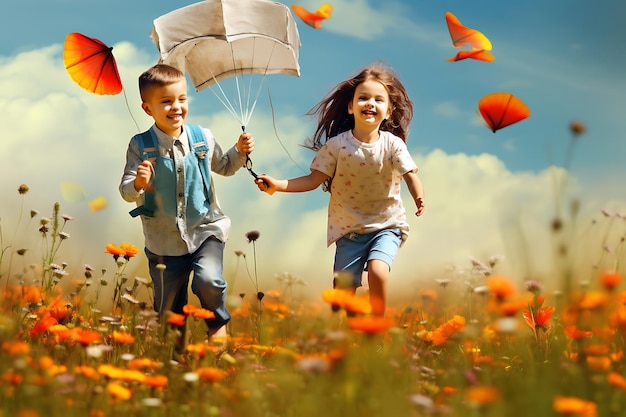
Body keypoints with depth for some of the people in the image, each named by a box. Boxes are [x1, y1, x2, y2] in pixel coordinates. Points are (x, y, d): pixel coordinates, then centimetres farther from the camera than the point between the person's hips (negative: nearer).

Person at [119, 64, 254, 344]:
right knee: (169, 312, 10)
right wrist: (138, 183, -33)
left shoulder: (203, 138, -2)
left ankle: (218, 325, 4)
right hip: (164, 242, 0)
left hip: (206, 230, 0)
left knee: (208, 280, -26)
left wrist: (239, 152, -1)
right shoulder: (140, 145, -9)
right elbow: (126, 192, -11)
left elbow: (223, 167, 18)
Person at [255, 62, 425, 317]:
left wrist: (419, 197, -39)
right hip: (349, 229, 1)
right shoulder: (336, 145, -8)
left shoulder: (392, 144, -8)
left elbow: (410, 174, -17)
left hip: (386, 226, -1)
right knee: (344, 290, -2)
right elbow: (314, 180, -4)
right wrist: (278, 185, -15)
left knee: (378, 272, -25)